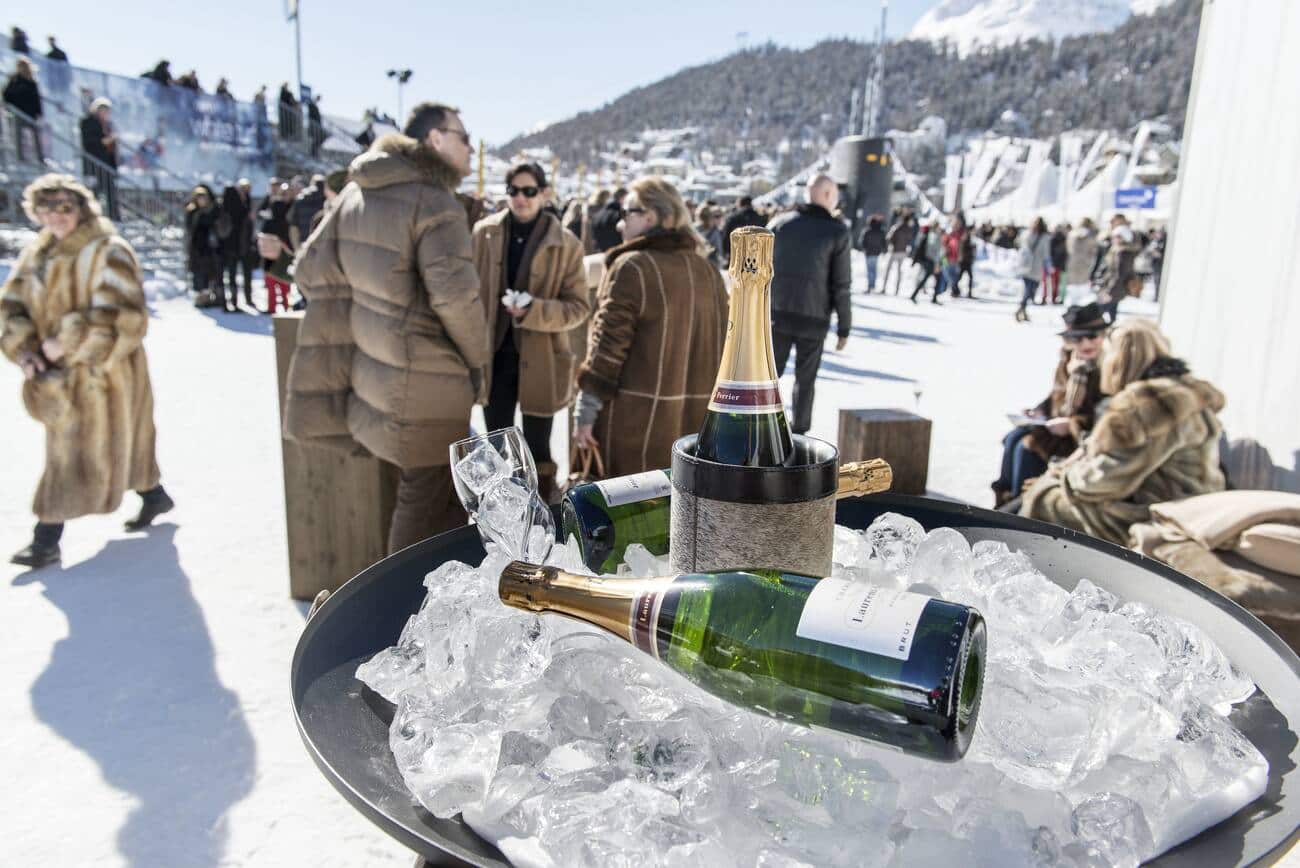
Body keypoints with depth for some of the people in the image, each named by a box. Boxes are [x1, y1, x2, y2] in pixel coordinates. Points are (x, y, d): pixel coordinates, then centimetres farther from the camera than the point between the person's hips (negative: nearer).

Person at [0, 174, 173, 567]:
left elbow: (121, 316, -23)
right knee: (114, 443, 19)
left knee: (73, 450, -3)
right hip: (59, 373, 8)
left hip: (99, 373, -8)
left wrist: (67, 342, -21)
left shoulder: (108, 252, -14)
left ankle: (47, 539, 3)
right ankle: (154, 497, 38)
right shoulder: (38, 253, 9)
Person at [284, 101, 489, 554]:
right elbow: (455, 293, -25)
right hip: (424, 381, -9)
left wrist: (363, 317, 15)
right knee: (426, 497, 5)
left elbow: (313, 270, 9)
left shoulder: (357, 192, 10)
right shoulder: (434, 201, -15)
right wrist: (477, 359, -10)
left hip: (373, 370, 9)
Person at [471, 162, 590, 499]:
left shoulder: (566, 244, -6)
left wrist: (533, 311, -22)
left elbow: (579, 306, -7)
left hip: (539, 360, -3)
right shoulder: (484, 232, 1)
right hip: (494, 355, 3)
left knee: (537, 450, 7)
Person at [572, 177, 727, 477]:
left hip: (637, 415, -6)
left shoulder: (632, 267, -11)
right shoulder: (707, 270, 9)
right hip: (696, 418, 6)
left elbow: (609, 343, -14)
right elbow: (719, 344, 12)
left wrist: (586, 410, -9)